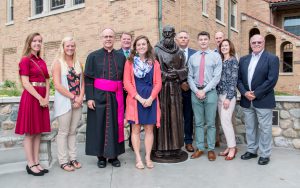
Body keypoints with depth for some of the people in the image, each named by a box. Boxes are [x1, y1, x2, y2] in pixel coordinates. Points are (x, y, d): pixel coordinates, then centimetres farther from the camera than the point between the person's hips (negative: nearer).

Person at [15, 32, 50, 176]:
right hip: (31, 97, -7)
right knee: (29, 132, 0)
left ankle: (36, 162, 17)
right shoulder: (25, 60, -6)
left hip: (42, 98, 7)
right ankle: (30, 164, 8)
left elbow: (47, 81, 11)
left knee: (38, 132, 9)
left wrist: (46, 98, -3)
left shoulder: (42, 61, 14)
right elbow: (25, 83, -14)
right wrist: (40, 98, -16)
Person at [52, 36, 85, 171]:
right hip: (64, 102, -5)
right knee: (63, 132, 3)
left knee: (73, 131, 11)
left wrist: (80, 98, -6)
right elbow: (57, 85, -12)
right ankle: (63, 161, 13)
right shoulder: (58, 62, -3)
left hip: (77, 102, 5)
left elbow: (82, 83, 10)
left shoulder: (78, 63, 11)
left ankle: (72, 158, 20)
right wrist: (73, 97, -13)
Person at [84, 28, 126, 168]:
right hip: (98, 97, -2)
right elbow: (88, 79, -2)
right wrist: (89, 97, -10)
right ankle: (101, 156, 17)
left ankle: (113, 155, 20)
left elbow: (124, 79, 11)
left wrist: (123, 97, 2)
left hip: (116, 97, 2)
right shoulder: (93, 56, 3)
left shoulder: (121, 57, 9)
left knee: (115, 125, 7)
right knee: (99, 125, 4)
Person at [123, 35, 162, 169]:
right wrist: (140, 98, -11)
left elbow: (158, 83, 3)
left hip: (151, 100, 2)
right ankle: (138, 158, 12)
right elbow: (127, 83, -3)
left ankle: (148, 157, 15)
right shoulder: (130, 62, 3)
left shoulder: (154, 63, 7)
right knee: (136, 129, 3)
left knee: (149, 129, 5)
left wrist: (150, 98, -10)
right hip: (135, 99, -1)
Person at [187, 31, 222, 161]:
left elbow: (217, 77, -6)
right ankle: (199, 148, 19)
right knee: (198, 123, 9)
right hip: (195, 93, 3)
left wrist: (204, 90, -13)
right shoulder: (192, 58, 9)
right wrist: (196, 91, -8)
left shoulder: (216, 56, 1)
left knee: (210, 123, 5)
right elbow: (190, 77, 6)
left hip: (210, 92, -2)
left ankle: (211, 149, 15)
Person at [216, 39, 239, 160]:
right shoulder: (220, 61, 15)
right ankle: (230, 147, 17)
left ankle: (232, 147, 3)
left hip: (228, 95, -7)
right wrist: (219, 95, 7)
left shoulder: (233, 60, -4)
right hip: (220, 94, 7)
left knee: (225, 121, -9)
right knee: (224, 121, 8)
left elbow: (233, 80, -10)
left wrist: (228, 97, -16)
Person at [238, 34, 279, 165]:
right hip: (247, 101, 5)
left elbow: (272, 80, -13)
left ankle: (265, 154, 15)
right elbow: (239, 79, 8)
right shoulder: (243, 59, 12)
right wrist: (245, 92, -9)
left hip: (263, 100, -5)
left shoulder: (272, 59, -3)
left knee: (264, 128, 3)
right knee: (250, 127, 13)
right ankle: (251, 150, 27)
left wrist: (256, 94, -16)